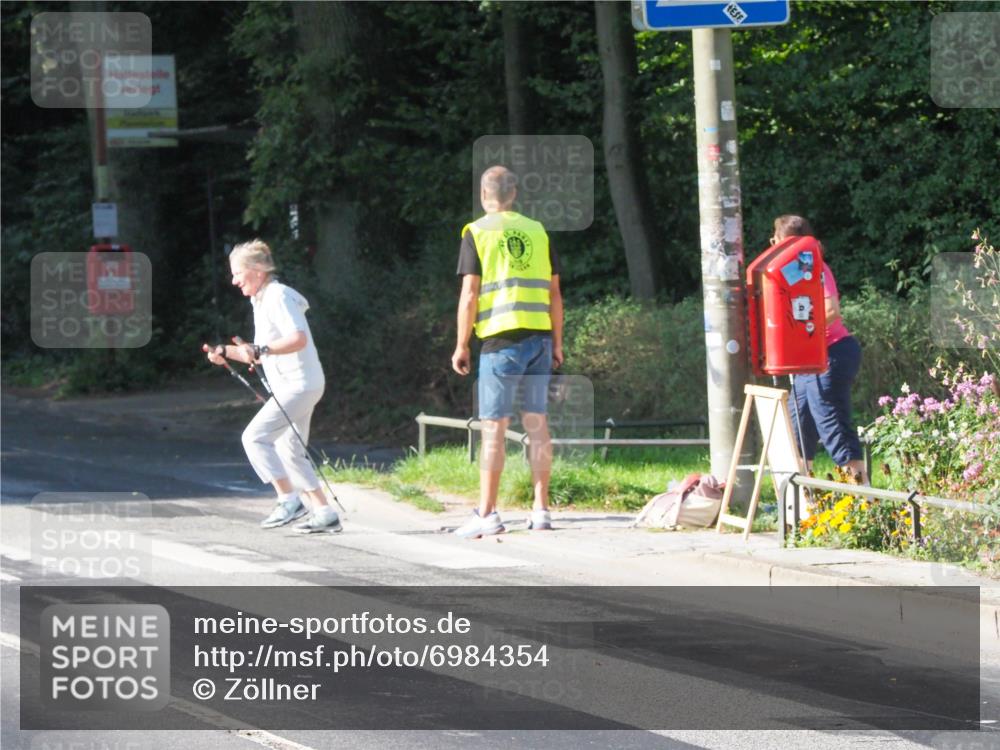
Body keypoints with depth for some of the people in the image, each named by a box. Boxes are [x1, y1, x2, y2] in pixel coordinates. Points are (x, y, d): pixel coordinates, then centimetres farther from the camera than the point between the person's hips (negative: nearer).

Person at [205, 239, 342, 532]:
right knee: (290, 453, 13)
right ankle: (325, 514, 15)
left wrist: (261, 350, -37)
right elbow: (258, 355, 24)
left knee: (255, 436, -17)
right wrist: (226, 353, 11)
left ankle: (289, 500, -17)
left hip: (299, 384, -11)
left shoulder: (279, 296, -13)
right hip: (289, 386, 11)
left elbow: (299, 338, -27)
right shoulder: (262, 300, 18)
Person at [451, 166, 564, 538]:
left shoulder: (477, 232, -1)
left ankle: (487, 514, -3)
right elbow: (554, 292, 11)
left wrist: (461, 345, 0)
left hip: (501, 339, -4)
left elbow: (470, 294, -6)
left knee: (493, 427, -2)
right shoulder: (537, 231, 11)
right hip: (539, 336, 4)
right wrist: (557, 341, 18)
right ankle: (541, 510, 8)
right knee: (537, 423, 8)